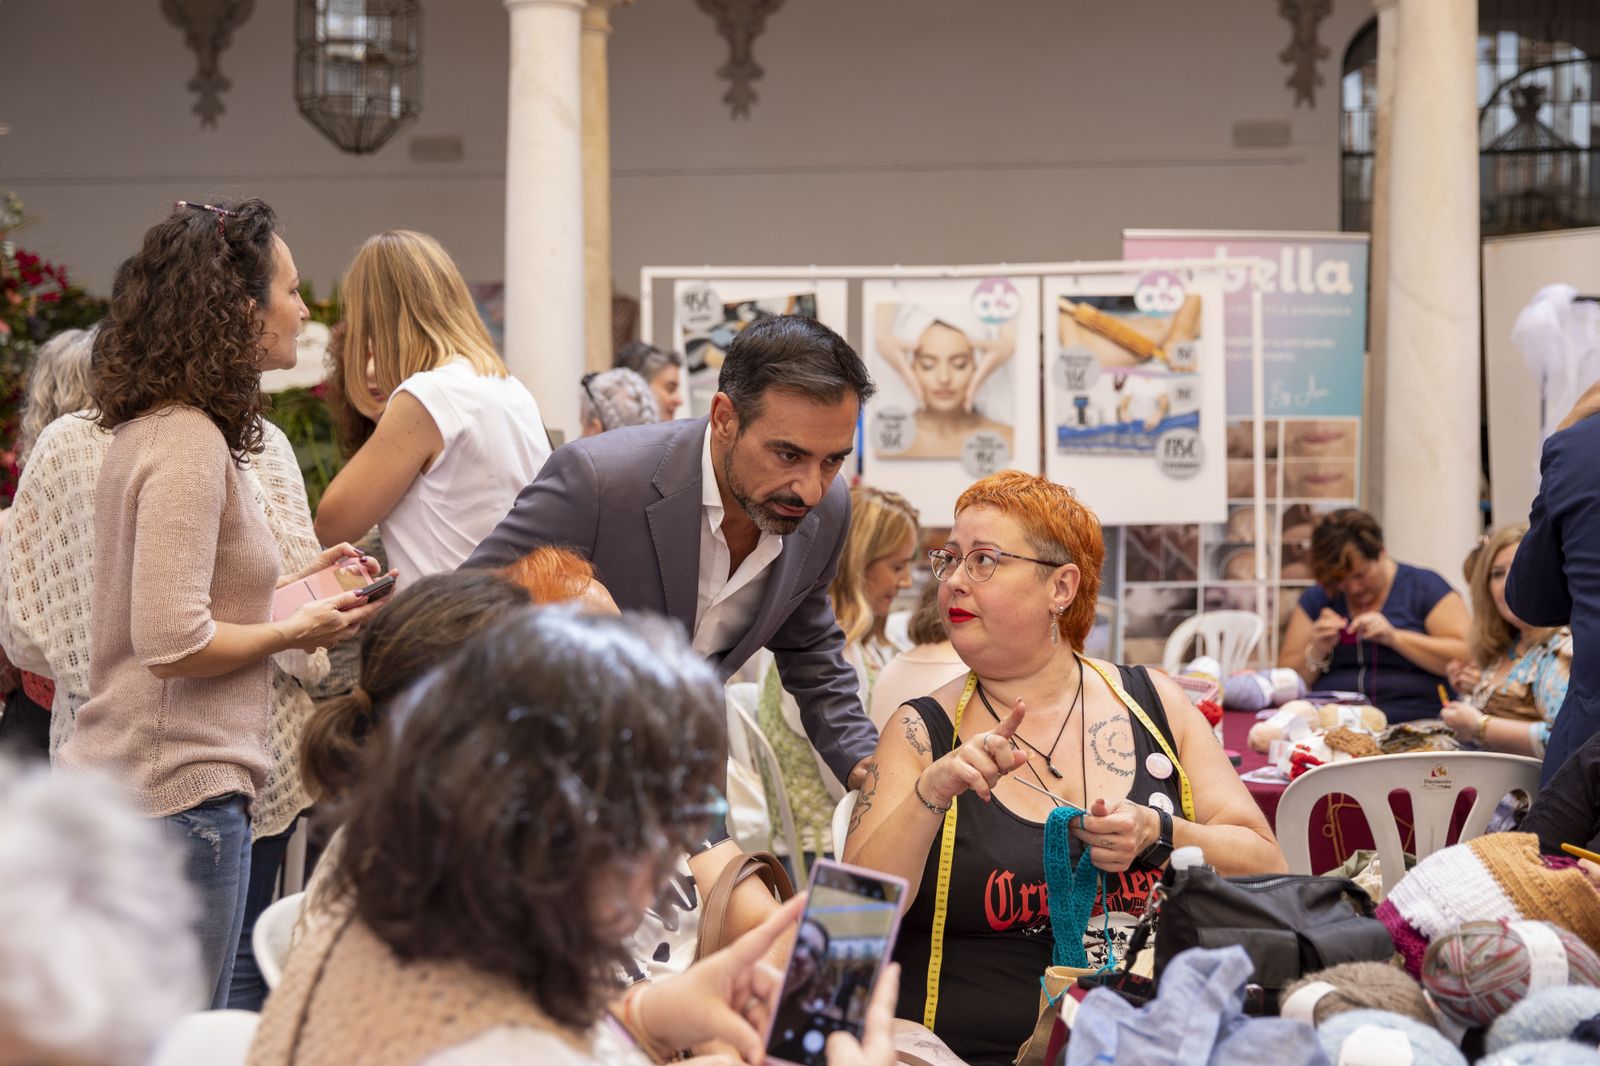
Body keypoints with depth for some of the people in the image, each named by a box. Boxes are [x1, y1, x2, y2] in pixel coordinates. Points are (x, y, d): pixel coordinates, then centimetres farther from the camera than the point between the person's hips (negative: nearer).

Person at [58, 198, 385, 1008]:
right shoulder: (190, 443, -17)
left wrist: (285, 590, 17)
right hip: (179, 793, -10)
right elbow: (173, 644, -24)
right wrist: (295, 631, -10)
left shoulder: (147, 429, 13)